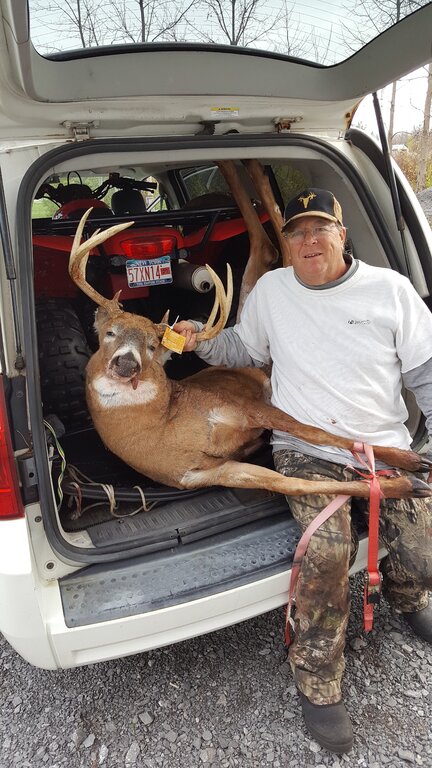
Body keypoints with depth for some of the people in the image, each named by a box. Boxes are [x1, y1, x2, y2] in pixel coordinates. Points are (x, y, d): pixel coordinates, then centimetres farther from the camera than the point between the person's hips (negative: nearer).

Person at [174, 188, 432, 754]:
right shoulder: (270, 290, 7)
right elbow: (244, 350, 20)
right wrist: (200, 339, 2)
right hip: (306, 450, -1)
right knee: (328, 552, -26)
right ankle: (318, 683, 1)